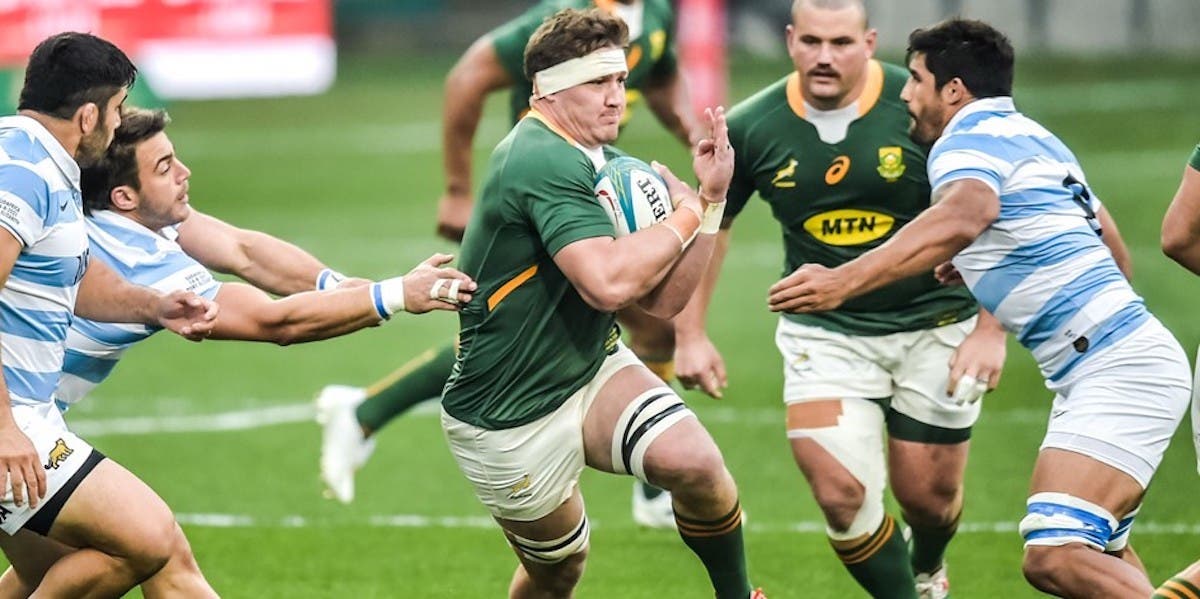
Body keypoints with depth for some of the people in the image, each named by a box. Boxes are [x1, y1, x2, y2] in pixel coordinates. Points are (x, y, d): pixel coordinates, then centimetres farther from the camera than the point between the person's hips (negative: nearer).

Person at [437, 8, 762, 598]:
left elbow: (661, 300, 3)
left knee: (694, 461, -20)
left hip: (592, 372, 7)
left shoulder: (603, 164, 4)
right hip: (510, 422, -7)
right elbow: (609, 282, -37)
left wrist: (710, 196, -6)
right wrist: (687, 213, -21)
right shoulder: (544, 162, -24)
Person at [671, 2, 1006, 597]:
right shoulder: (750, 127, -9)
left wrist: (991, 329, -14)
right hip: (824, 334, 1)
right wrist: (690, 334, 4)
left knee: (929, 498, 7)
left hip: (935, 326, -1)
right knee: (841, 494, -14)